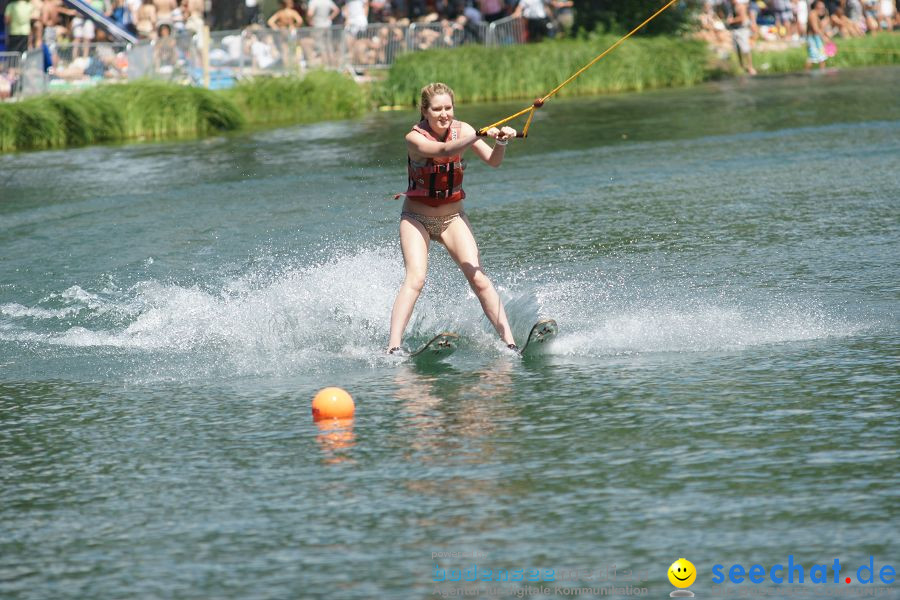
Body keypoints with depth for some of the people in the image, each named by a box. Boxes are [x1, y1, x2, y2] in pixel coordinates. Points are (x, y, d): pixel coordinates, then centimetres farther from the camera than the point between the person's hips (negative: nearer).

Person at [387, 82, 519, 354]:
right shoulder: (415, 138, -19)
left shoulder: (461, 129, -6)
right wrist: (481, 134, -54)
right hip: (416, 218, -3)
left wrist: (501, 141, -40)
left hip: (452, 217, 3)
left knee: (478, 278, -11)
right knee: (415, 279, -22)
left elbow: (493, 160, -18)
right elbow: (444, 151, -39)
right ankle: (393, 346, -28)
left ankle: (509, 341, -11)